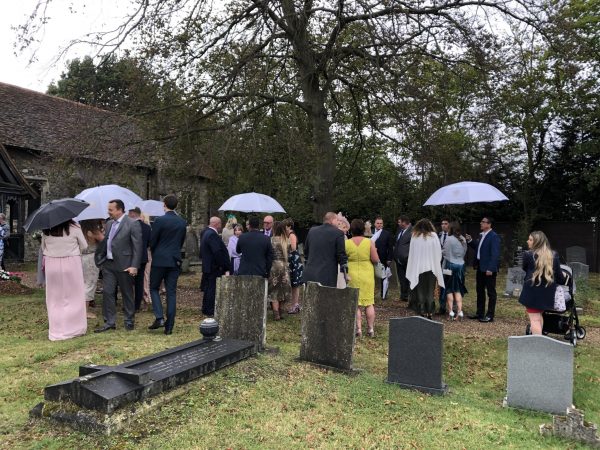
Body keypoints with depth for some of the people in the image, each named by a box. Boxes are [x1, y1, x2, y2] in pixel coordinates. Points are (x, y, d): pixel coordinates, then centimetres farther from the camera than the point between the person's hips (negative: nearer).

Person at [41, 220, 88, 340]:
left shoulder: (46, 231, -2)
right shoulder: (74, 228, -10)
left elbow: (43, 248, 8)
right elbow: (84, 246, 0)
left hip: (51, 265, 3)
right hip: (72, 263, -3)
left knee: (55, 299, 11)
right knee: (74, 297, 8)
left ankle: (56, 331, 16)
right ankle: (75, 328, 13)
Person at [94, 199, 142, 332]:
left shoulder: (133, 224, -10)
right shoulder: (109, 224, 11)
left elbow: (137, 246, -13)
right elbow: (104, 242, 19)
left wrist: (134, 266, -18)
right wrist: (99, 258, 14)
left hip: (124, 265, -6)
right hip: (108, 264, 6)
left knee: (127, 294, 6)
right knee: (107, 293, 5)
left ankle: (129, 321, 20)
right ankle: (109, 322, 14)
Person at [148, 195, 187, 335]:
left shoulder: (159, 220, -11)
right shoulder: (183, 222, 4)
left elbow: (152, 241, -6)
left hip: (159, 260, -4)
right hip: (175, 260, 4)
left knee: (154, 288, 12)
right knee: (171, 292, 6)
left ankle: (159, 318, -4)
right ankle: (169, 325, 7)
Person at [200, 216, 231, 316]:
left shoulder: (205, 232, 12)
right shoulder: (212, 235, -21)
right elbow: (217, 252, -25)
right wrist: (225, 267, -19)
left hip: (207, 266, 11)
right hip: (214, 267, -11)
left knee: (208, 288, 18)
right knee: (212, 289, -3)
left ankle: (206, 310, 27)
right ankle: (210, 311, 3)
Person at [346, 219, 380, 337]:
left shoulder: (346, 243, -6)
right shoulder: (369, 242, -7)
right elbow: (375, 260, -8)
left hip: (352, 275, 0)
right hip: (367, 275, 0)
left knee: (355, 303, 7)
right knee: (369, 303, 11)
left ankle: (358, 329, 5)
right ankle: (371, 329, 14)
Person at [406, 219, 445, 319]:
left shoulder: (415, 236, -4)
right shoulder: (433, 236, -5)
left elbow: (411, 253, -1)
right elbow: (439, 252, -2)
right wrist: (436, 263, 14)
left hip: (418, 267, 0)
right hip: (431, 267, 0)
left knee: (420, 291, 10)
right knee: (430, 291, 11)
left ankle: (422, 311, 8)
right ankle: (429, 312, 10)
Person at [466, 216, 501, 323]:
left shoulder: (494, 237, -14)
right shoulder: (481, 235, 13)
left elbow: (495, 254, -18)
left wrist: (490, 269, -23)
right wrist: (470, 241, 6)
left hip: (489, 269, -9)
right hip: (480, 267, 9)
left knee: (491, 292, 2)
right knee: (480, 290, 15)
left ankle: (490, 315, 9)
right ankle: (480, 313, 26)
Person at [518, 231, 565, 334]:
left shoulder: (528, 255, -12)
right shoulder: (553, 256, 2)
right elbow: (559, 275, 7)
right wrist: (563, 279, 30)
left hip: (532, 292, -6)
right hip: (547, 292, 6)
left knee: (534, 319, -3)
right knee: (539, 315, 24)